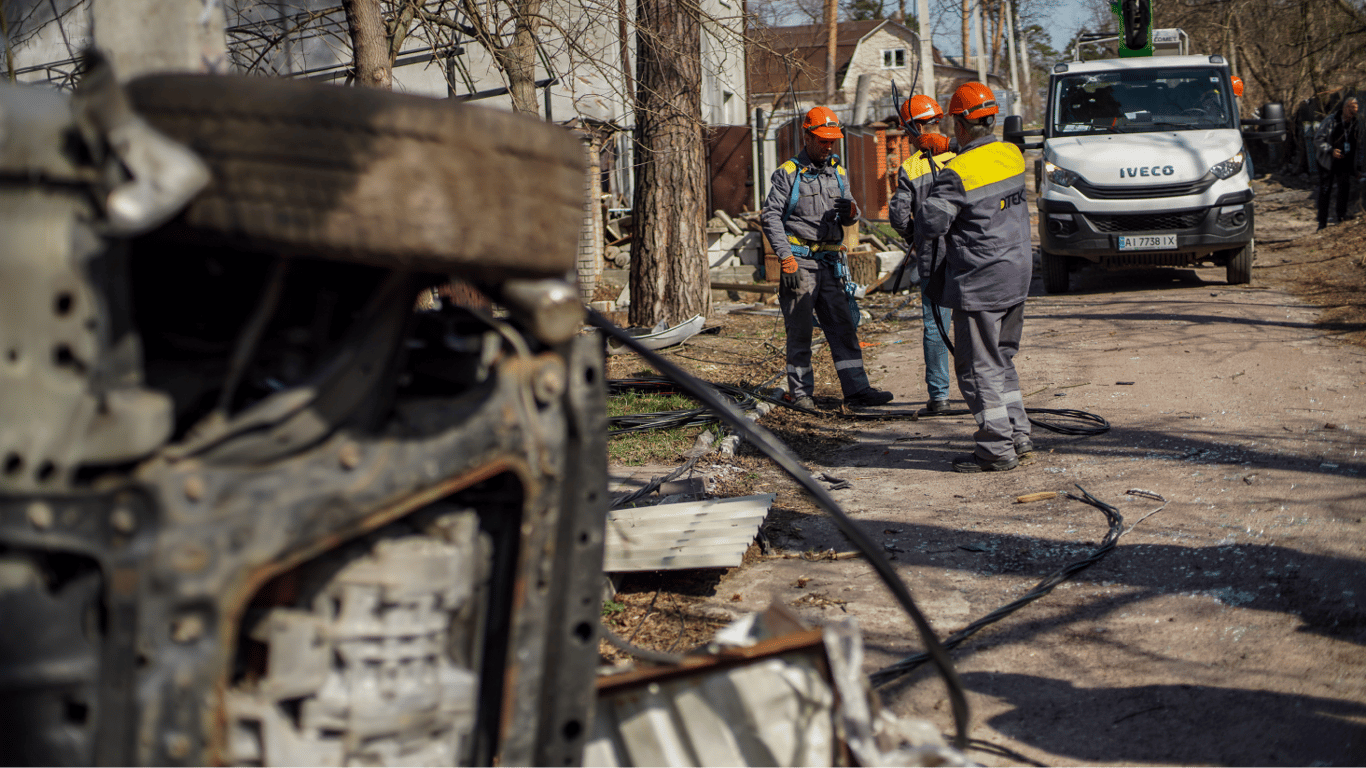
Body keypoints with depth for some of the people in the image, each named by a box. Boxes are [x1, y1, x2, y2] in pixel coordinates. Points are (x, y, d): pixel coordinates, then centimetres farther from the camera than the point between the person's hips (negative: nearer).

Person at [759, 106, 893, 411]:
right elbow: (770, 216, -6)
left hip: (829, 263, 5)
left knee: (843, 328, 0)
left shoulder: (838, 172, 15)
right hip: (799, 262, -5)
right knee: (799, 331, -1)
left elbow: (847, 217, 20)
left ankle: (857, 389, -1)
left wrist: (851, 212, -6)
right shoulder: (788, 173, -2)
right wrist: (786, 256, -15)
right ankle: (800, 392, 6)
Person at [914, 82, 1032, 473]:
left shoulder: (957, 173, -19)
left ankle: (998, 450, 3)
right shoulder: (1012, 155, 5)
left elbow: (929, 224, -20)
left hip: (980, 285, -8)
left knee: (978, 367, 1)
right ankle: (1019, 436, 22)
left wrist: (928, 201, 1)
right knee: (1002, 359, 20)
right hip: (1016, 276, 8)